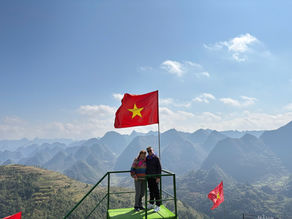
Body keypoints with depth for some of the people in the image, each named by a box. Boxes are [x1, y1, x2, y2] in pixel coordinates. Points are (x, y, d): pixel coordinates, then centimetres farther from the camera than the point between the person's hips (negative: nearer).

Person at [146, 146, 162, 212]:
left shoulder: (156, 158, -8)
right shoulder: (146, 159, 8)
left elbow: (159, 168, -9)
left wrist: (158, 177, -14)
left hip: (154, 177, -5)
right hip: (149, 177, 5)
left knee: (156, 191, -1)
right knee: (151, 191, 14)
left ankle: (158, 206, 8)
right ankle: (151, 204, 26)